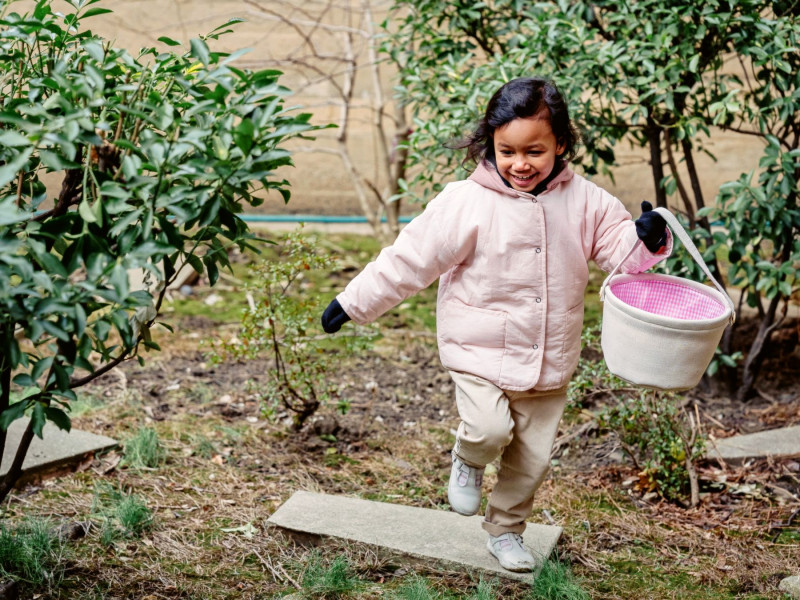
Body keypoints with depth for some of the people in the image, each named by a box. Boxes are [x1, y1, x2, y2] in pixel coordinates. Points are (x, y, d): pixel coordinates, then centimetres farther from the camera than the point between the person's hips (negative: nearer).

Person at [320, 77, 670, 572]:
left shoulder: (583, 200, -3)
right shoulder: (466, 203, -13)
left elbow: (618, 244, 2)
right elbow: (410, 259, -9)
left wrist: (647, 237, -22)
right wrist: (353, 304, -7)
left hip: (548, 360, 3)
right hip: (481, 350, -3)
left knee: (533, 458, 10)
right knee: (490, 428, -24)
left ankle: (506, 531, 37)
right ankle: (468, 460, 14)